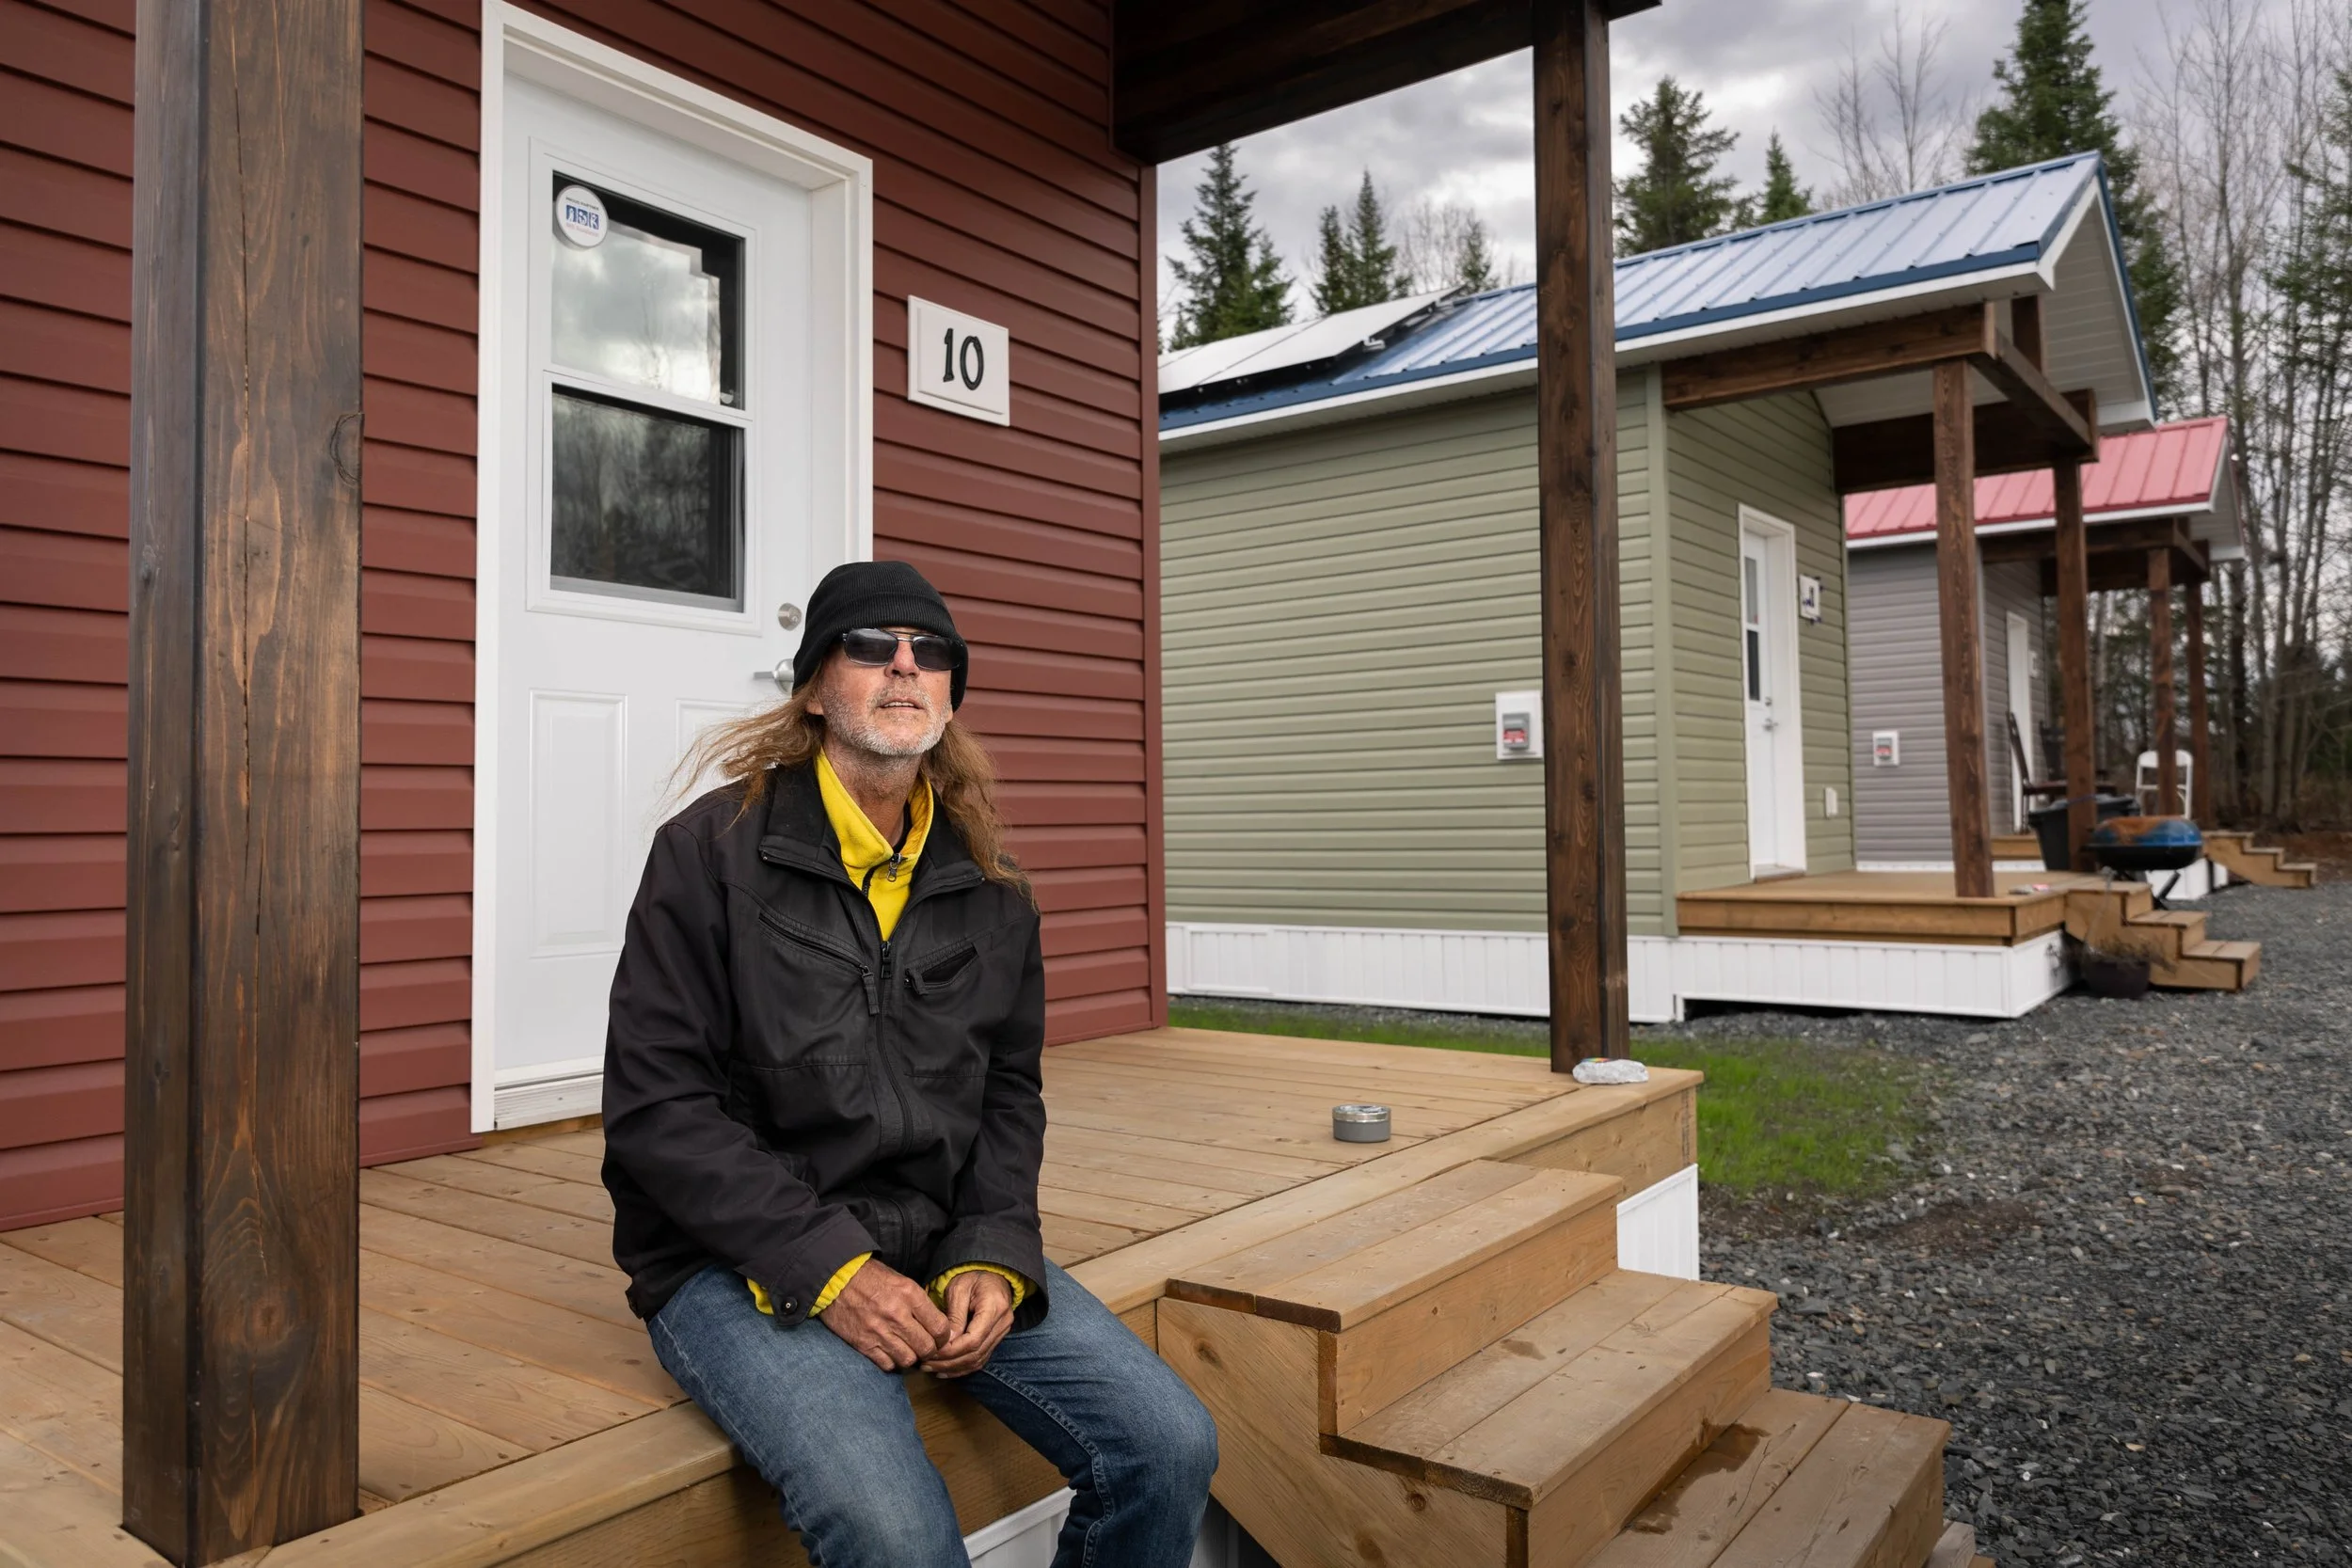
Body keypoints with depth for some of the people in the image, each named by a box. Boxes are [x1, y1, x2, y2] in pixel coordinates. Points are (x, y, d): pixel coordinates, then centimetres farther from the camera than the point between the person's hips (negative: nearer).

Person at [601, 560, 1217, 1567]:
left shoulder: (990, 888, 8)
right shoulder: (712, 852, -7)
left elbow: (1008, 1093, 11)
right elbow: (656, 1108, -11)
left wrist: (993, 1255, -7)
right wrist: (829, 1266, -18)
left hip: (943, 1245, 5)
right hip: (745, 1264, -4)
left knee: (1170, 1447, -10)